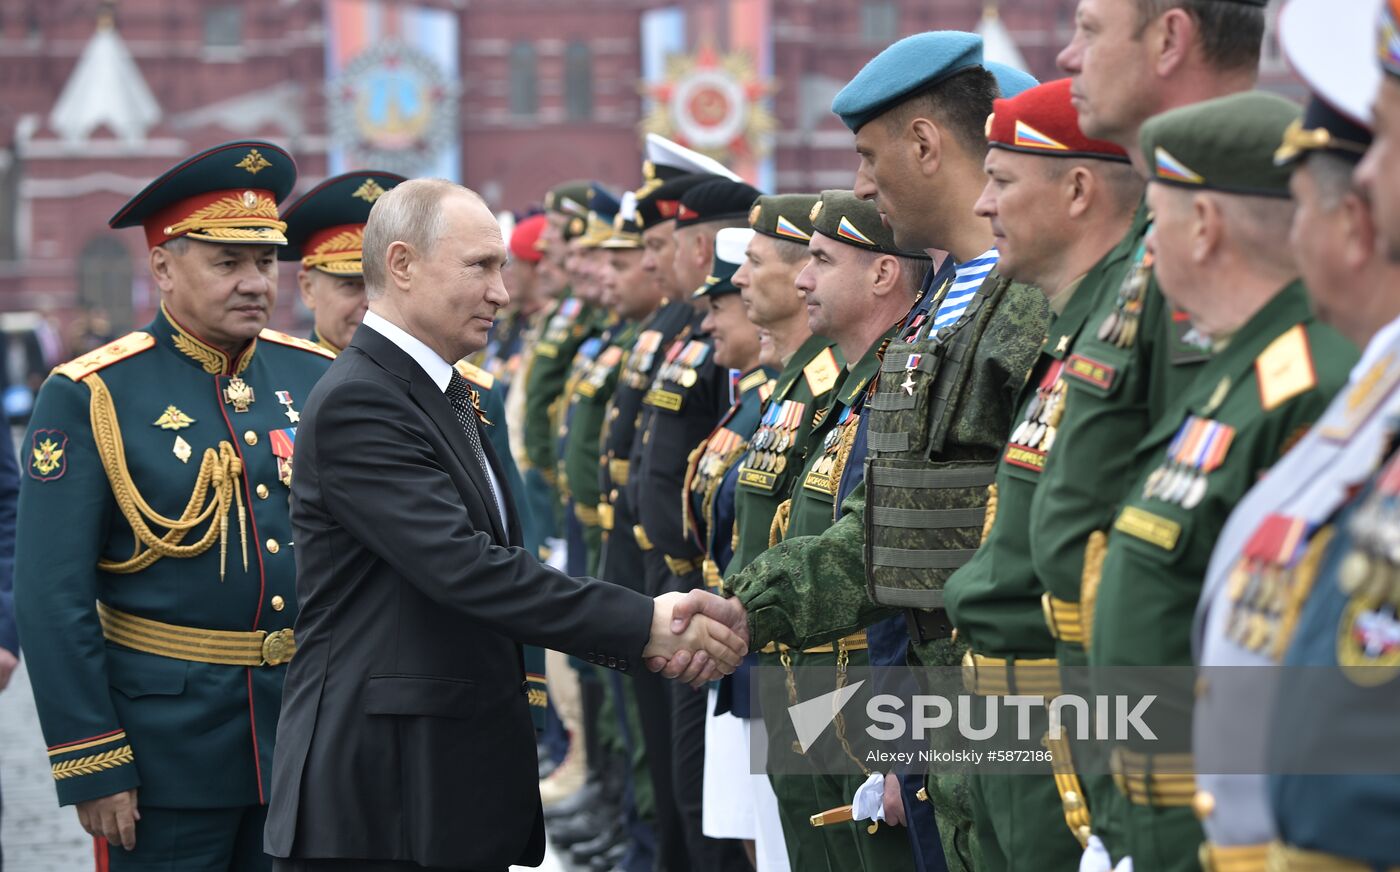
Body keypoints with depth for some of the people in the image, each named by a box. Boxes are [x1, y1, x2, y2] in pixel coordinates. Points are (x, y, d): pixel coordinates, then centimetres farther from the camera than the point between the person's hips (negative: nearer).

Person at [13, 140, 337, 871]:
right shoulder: (89, 398, -8)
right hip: (167, 736, -4)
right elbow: (52, 600, -10)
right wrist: (91, 768, -14)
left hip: (311, 726, 5)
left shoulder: (317, 378, 6)